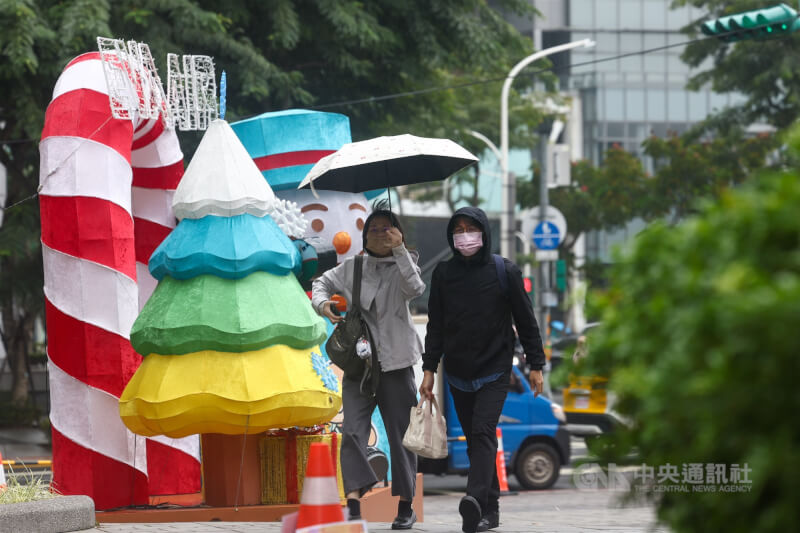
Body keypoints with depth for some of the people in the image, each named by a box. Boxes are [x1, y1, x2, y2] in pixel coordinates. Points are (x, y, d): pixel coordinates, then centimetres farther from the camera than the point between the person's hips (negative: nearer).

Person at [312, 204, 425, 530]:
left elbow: (415, 289, -18)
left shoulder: (403, 267, 2)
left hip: (395, 364, -2)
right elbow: (323, 283, 21)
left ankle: (405, 506, 13)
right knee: (352, 431, -13)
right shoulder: (352, 267, 9)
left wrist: (399, 249, -22)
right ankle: (354, 498, -20)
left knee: (401, 433, 4)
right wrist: (322, 303, -1)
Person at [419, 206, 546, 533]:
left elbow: (526, 321, 3)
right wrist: (429, 369, 3)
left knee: (483, 433, -18)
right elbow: (435, 326, 9)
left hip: (494, 371, -3)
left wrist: (536, 365, 2)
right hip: (458, 374, 3)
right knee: (475, 441, 6)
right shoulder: (443, 274, 5)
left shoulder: (505, 272, -1)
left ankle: (475, 501, -34)